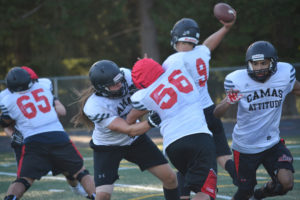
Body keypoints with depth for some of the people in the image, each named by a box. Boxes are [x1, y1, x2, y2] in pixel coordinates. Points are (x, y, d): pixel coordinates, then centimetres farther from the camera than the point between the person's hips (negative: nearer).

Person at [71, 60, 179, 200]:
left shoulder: (126, 75, -22)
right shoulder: (94, 107, -33)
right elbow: (129, 130, -34)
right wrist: (151, 122, -50)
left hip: (135, 141, 5)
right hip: (107, 146, -5)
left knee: (170, 178, -1)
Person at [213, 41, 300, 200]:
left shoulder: (285, 73, -11)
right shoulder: (237, 80, -17)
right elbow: (217, 114, -15)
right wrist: (229, 101, -36)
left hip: (272, 142, 2)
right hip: (245, 146, -2)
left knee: (286, 183, -16)